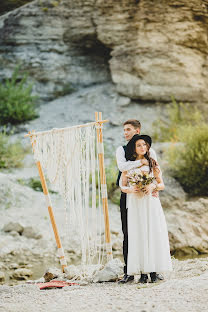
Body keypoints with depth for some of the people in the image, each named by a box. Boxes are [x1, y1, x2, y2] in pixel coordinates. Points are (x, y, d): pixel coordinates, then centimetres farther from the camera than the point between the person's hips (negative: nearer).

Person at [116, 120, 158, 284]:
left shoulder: (150, 151, 8)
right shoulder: (122, 150, 8)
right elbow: (122, 166, -11)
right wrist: (140, 162, -14)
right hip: (128, 195, 0)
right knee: (128, 234, 1)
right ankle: (129, 272, 4)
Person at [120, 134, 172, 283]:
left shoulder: (153, 164, 10)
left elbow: (162, 185, 9)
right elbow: (123, 186, 9)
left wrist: (153, 186, -11)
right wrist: (131, 189, -12)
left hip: (151, 204, 0)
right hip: (135, 205, 0)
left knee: (153, 234, -6)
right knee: (138, 236, -6)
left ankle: (153, 271, -3)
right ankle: (143, 272, -5)